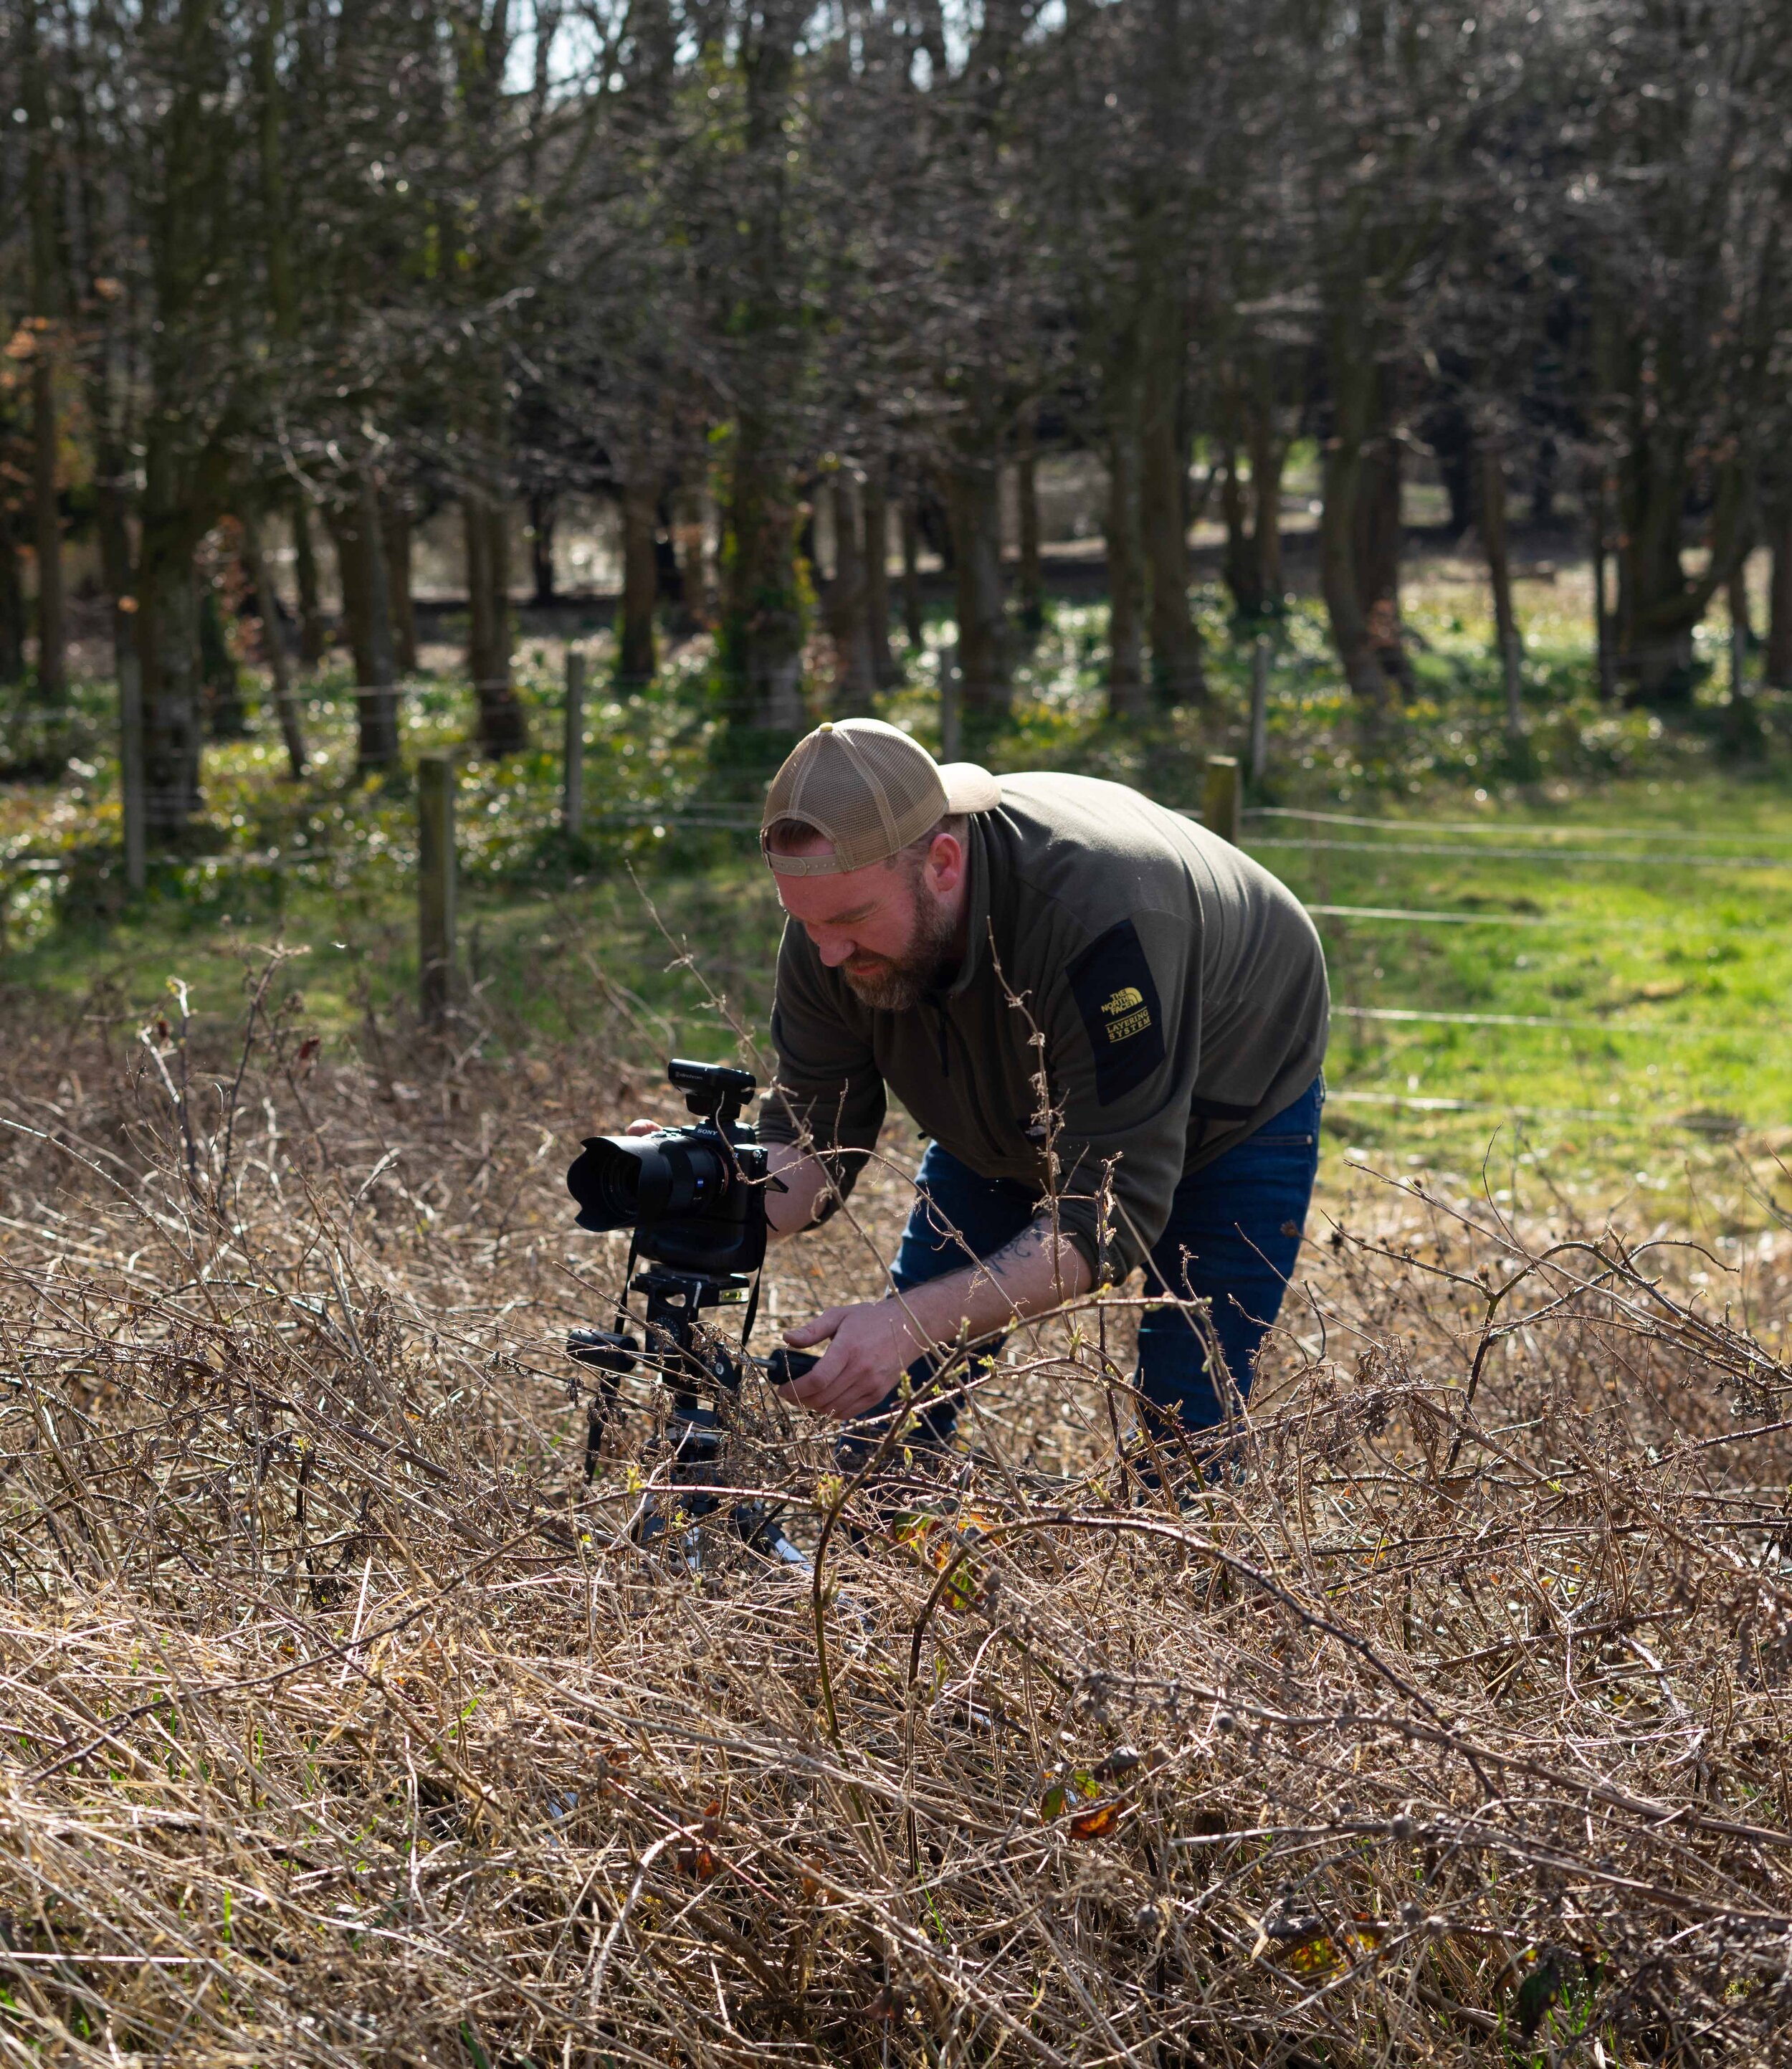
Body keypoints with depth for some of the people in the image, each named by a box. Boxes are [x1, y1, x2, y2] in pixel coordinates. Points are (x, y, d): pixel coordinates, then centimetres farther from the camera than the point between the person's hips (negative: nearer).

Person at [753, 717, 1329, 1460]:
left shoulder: (1101, 916, -46)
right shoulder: (837, 903, -28)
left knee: (1185, 1433, -14)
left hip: (1232, 1112, -5)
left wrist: (919, 1321, -57)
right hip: (1011, 1124, 5)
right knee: (892, 1400, -3)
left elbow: (1114, 1210, -45)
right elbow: (810, 1135, -19)